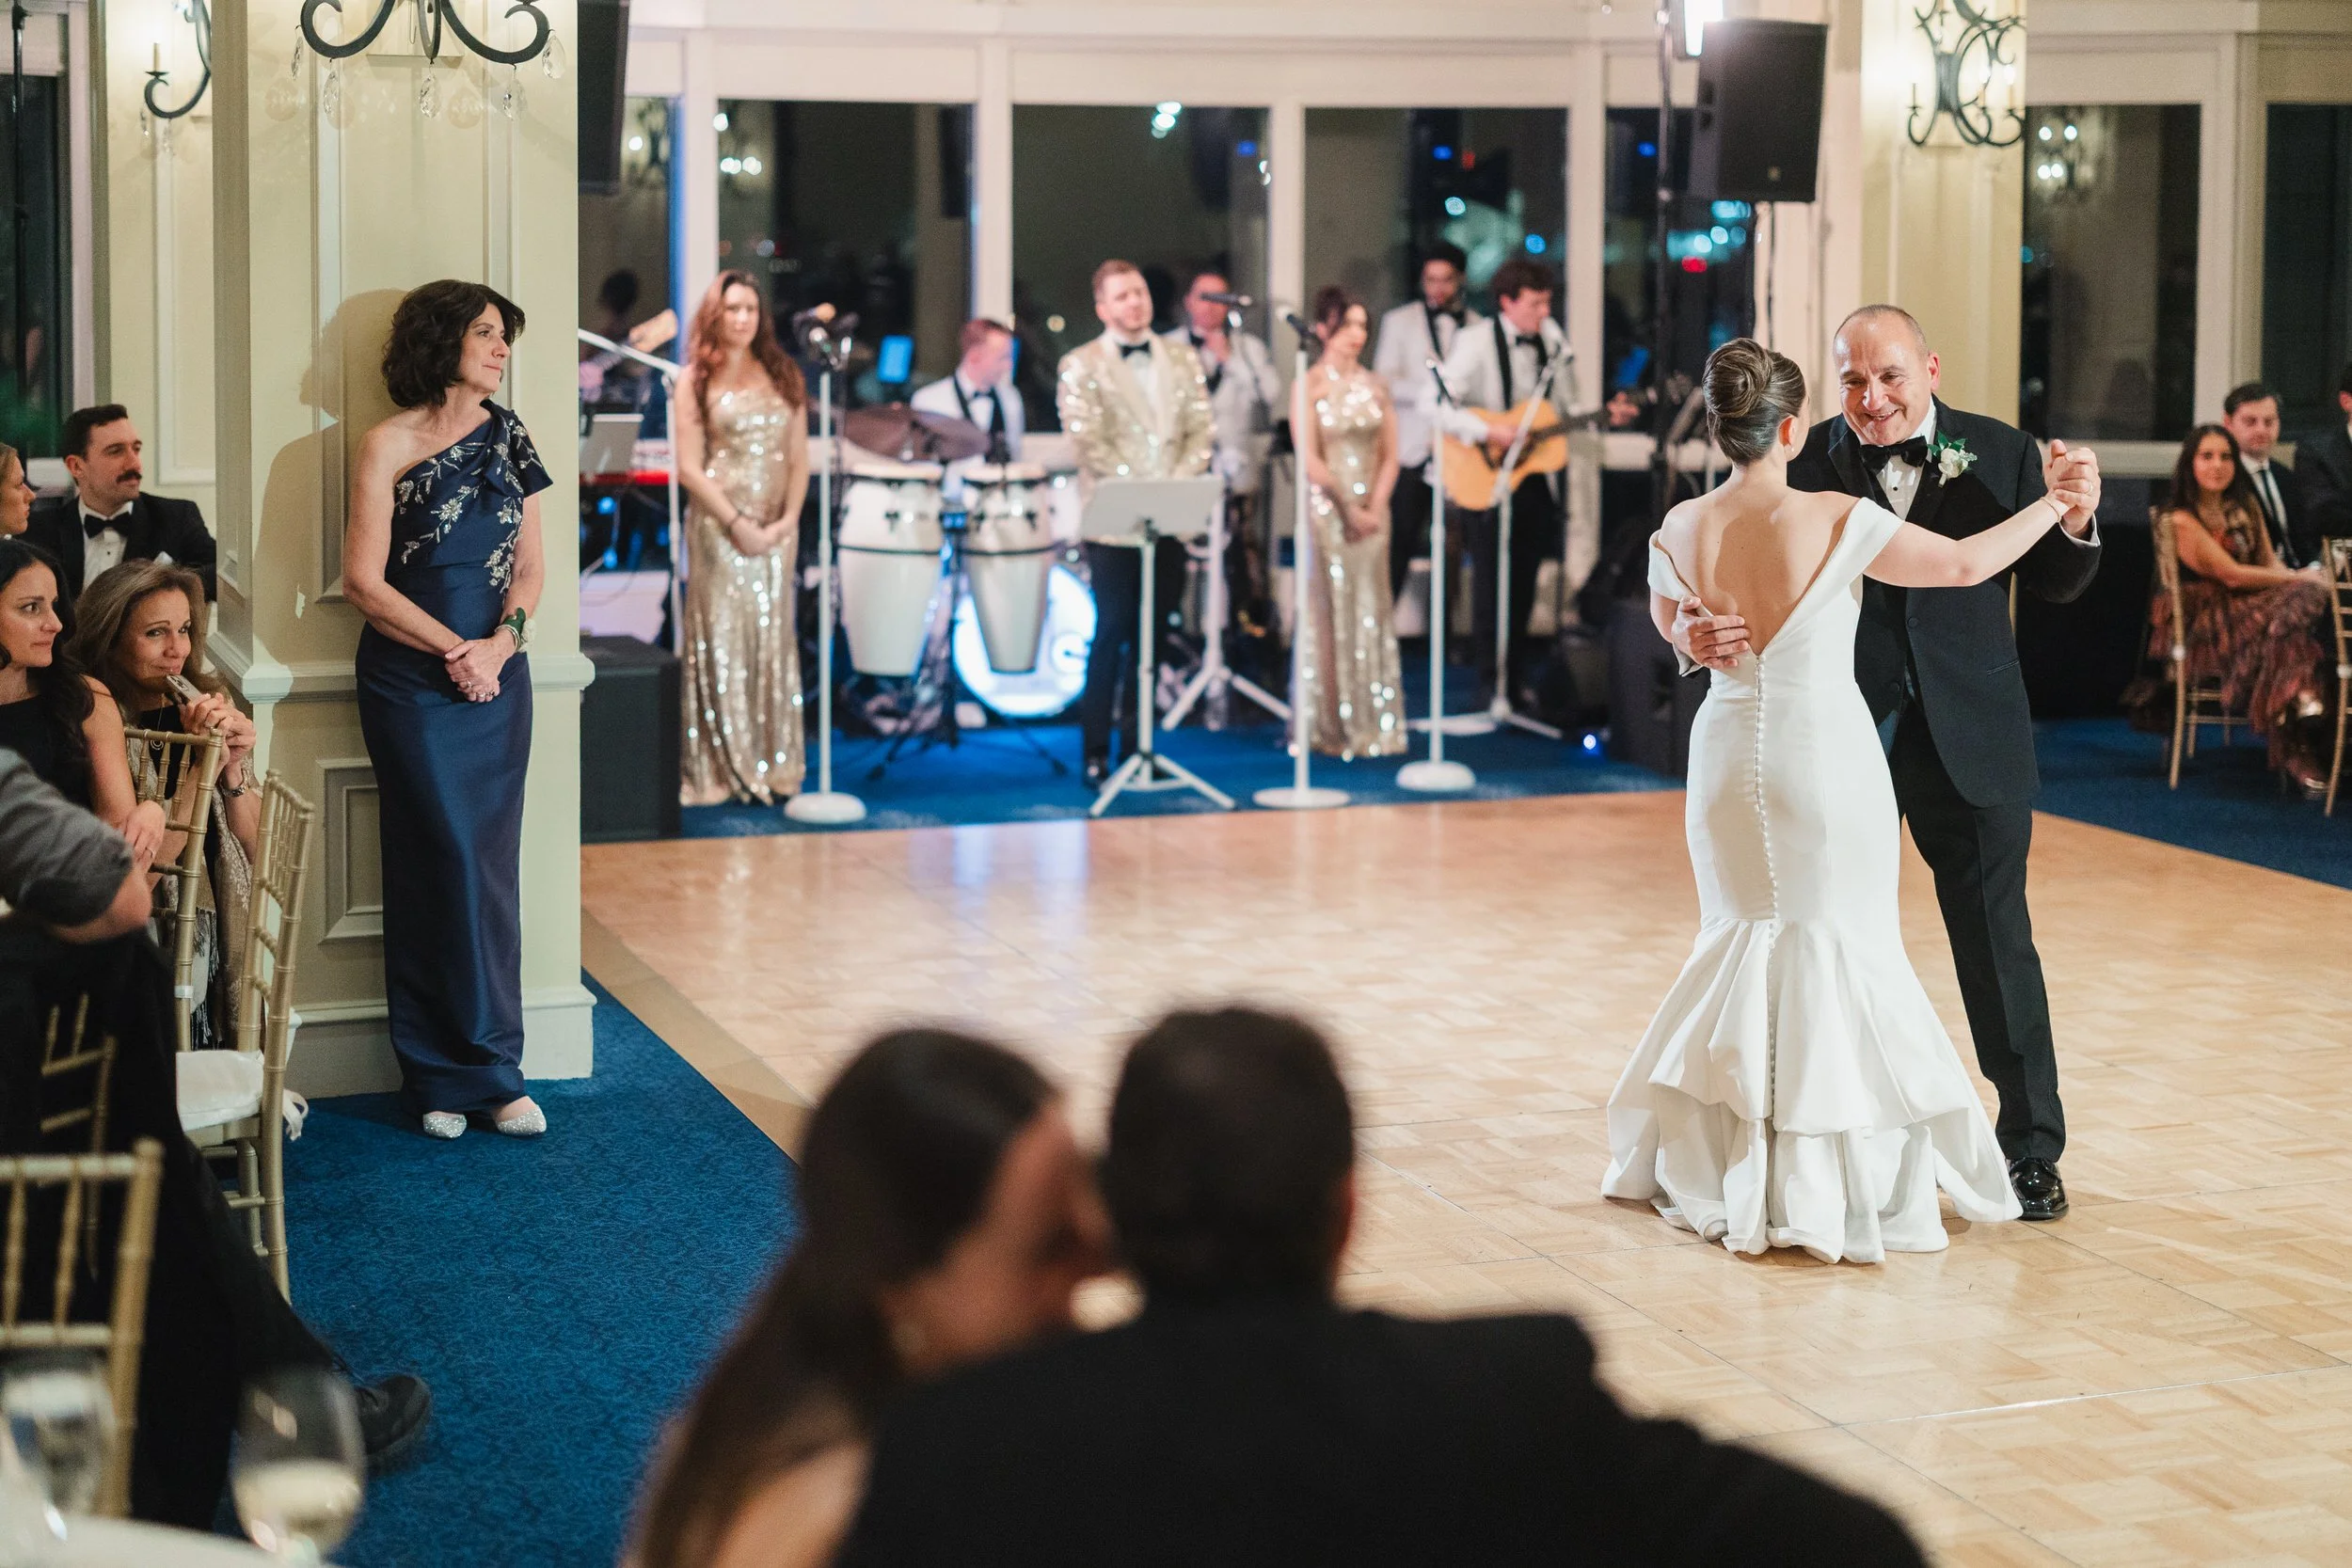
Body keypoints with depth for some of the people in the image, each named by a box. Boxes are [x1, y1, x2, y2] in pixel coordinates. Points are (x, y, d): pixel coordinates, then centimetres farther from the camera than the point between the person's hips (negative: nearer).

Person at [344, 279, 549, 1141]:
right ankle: (444, 1076, 4)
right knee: (442, 862, -5)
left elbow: (530, 566, 10)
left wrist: (501, 643, -8)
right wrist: (454, 650, -12)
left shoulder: (508, 437, 10)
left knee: (490, 868, 5)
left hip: (497, 675, 4)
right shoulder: (390, 445, -5)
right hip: (412, 680, -4)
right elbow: (364, 581, -8)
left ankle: (489, 1071, 10)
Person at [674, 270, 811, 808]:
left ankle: (775, 765, 9)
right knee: (722, 641, -3)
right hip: (719, 525, -3)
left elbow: (798, 460, 9)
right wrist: (738, 523, -12)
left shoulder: (783, 375, 11)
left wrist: (786, 521, -6)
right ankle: (722, 769, 0)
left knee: (773, 640, 5)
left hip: (776, 529, 3)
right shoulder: (696, 380, 1)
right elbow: (689, 468, -4)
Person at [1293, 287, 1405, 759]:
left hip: (1371, 512, 4)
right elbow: (1309, 459, -9)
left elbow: (1389, 455, 8)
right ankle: (1331, 727, 0)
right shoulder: (1309, 385, -2)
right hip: (1326, 510, -4)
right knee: (1329, 615, -2)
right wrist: (1348, 508, -12)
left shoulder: (1375, 385, 10)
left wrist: (1375, 507, -6)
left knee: (1372, 613, 4)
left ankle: (1374, 726, 8)